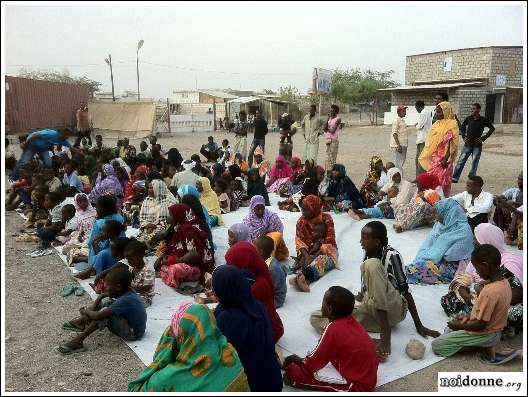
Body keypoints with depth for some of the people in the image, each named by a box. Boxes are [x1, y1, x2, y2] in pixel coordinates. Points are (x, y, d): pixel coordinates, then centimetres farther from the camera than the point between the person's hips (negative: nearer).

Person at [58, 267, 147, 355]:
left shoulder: (124, 300, -30)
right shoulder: (126, 291, -4)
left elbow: (97, 316, -31)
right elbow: (103, 295, 10)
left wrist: (85, 312, -11)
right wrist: (93, 307, -6)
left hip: (132, 333, -9)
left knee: (106, 313, -24)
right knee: (106, 302, 8)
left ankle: (78, 341, -17)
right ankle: (81, 322, 15)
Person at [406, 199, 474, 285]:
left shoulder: (463, 231, -18)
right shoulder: (440, 224, 7)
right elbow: (427, 244, 3)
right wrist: (420, 258, -13)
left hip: (452, 265, -7)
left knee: (415, 270, -25)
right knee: (411, 267, -17)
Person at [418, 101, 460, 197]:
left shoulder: (451, 124, -8)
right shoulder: (437, 123, 14)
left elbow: (451, 144, -14)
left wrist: (446, 159, -21)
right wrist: (429, 157, 16)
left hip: (443, 159, -7)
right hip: (434, 158, 7)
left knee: (441, 181, -4)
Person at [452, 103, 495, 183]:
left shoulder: (483, 120, -4)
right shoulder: (468, 118, 3)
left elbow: (492, 128, 1)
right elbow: (462, 127, 19)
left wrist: (483, 138, -4)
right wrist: (464, 136, 7)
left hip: (477, 145, -2)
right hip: (468, 144, 2)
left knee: (475, 163, 4)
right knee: (461, 161, -3)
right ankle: (455, 177, -1)